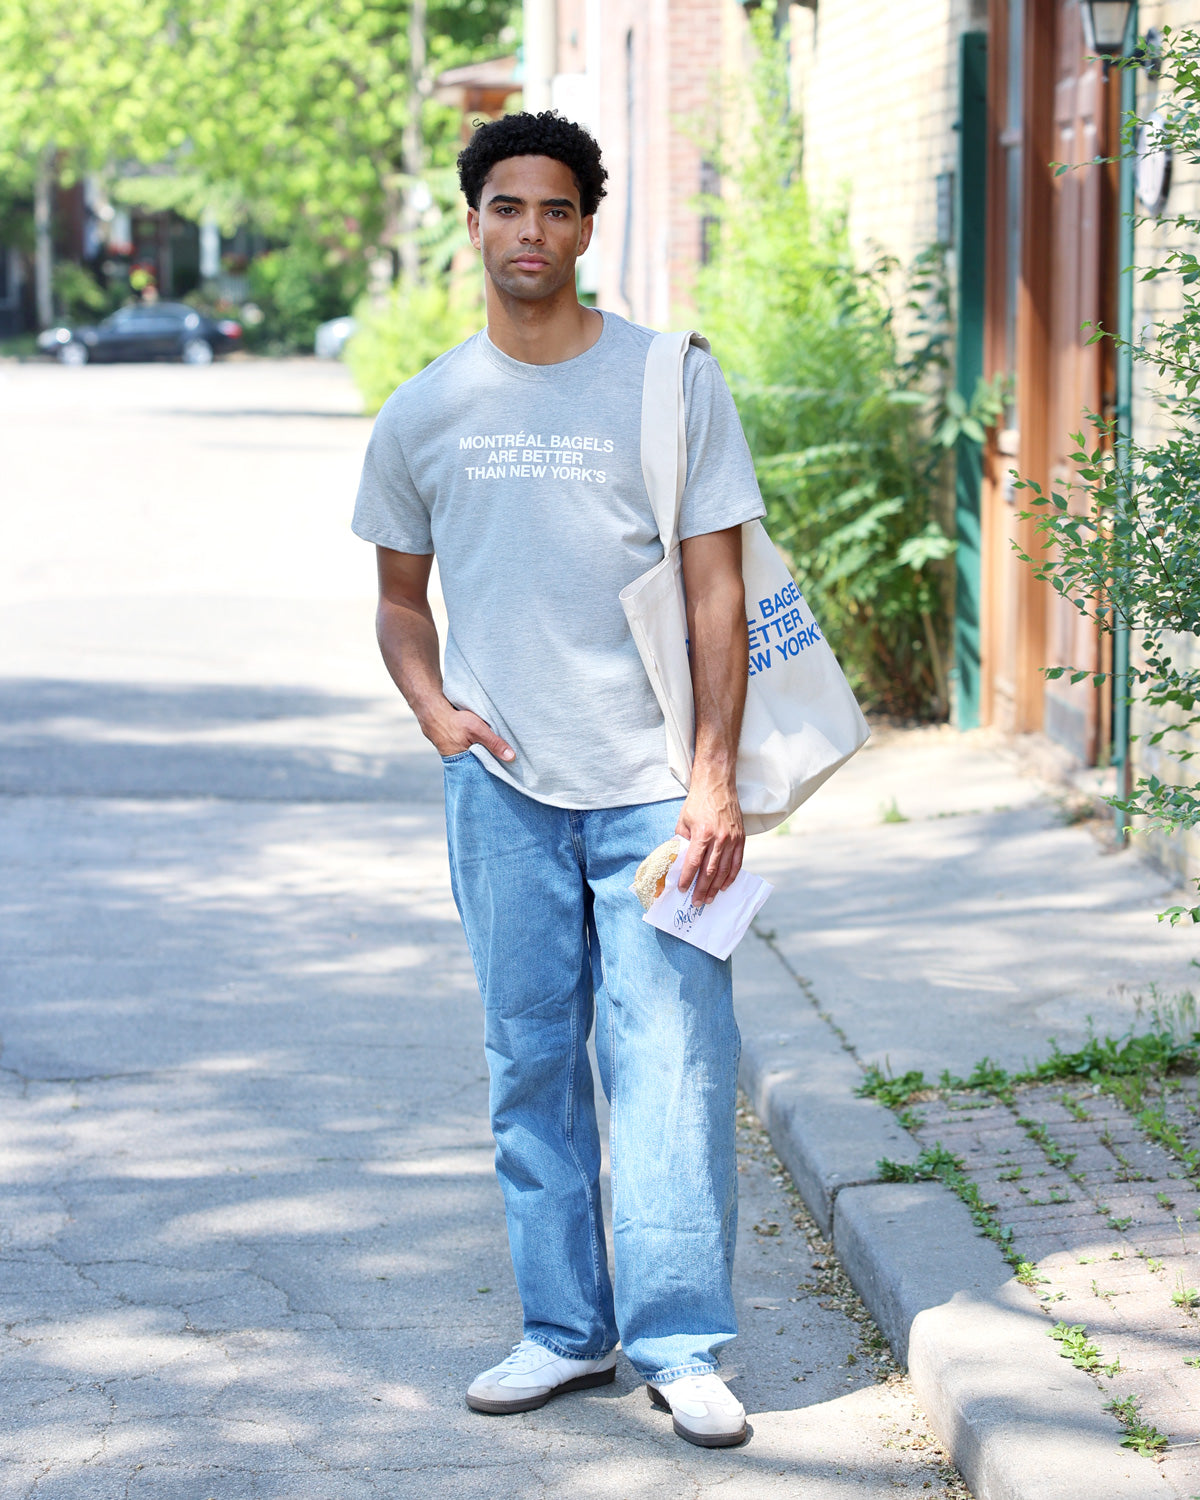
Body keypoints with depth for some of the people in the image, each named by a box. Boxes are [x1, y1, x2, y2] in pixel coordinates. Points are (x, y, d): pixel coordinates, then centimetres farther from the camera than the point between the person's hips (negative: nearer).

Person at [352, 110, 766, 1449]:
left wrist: (714, 776, -9)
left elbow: (716, 589, -2)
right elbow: (400, 596, 18)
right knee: (530, 1061, 7)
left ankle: (679, 1345, 3)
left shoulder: (673, 383, 0)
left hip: (652, 785, -2)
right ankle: (564, 1329, 18)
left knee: (673, 1058, -5)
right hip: (503, 786, 3)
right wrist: (432, 707, -2)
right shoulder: (424, 413, 7)